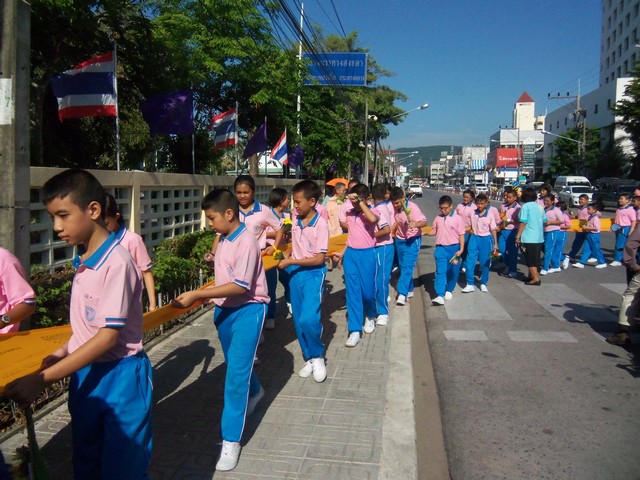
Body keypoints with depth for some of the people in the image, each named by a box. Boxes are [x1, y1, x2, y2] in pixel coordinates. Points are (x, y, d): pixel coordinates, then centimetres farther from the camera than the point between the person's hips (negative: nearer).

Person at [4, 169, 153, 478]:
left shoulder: (116, 262, -22)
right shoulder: (83, 261, 3)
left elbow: (108, 336, -24)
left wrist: (43, 378, -24)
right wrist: (64, 351, -1)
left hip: (119, 378, -8)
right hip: (85, 374, 8)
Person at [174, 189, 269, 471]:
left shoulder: (246, 242, -21)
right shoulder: (223, 239, 5)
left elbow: (241, 286, -26)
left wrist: (197, 295, -27)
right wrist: (211, 297, 2)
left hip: (247, 310, -8)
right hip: (225, 309, 8)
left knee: (236, 372, -8)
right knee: (236, 362, 24)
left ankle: (231, 440, 2)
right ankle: (254, 392, 54)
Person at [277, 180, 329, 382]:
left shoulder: (320, 224, -14)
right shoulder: (296, 222, 4)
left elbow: (319, 258, -16)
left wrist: (290, 262, -16)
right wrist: (285, 258, -2)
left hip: (313, 274, -6)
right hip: (295, 274, 6)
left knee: (308, 318, -19)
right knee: (298, 320, 10)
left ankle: (318, 356, 6)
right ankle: (309, 358, 26)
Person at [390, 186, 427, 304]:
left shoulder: (412, 207, -20)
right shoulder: (394, 208, -2)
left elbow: (424, 221, -27)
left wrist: (416, 224, -48)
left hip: (412, 240, -7)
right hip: (399, 240, 7)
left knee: (407, 267, -14)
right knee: (403, 267, 13)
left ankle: (402, 293, -16)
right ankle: (409, 290, 28)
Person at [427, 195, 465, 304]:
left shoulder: (457, 218, -4)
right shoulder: (438, 218, 7)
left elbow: (461, 235, -3)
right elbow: (434, 231, 16)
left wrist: (461, 249, -9)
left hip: (453, 248, -1)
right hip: (440, 248, 1)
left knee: (453, 271, 11)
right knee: (440, 271, -9)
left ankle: (449, 291, 34)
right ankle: (440, 295, -16)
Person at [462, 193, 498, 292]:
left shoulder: (490, 216, -6)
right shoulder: (473, 214, 1)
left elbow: (493, 230, -1)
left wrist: (495, 243, 0)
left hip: (486, 239, -2)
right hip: (474, 238, 2)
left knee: (485, 263, 7)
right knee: (470, 262, -5)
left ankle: (483, 283, 23)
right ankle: (470, 284, 2)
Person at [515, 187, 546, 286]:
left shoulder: (525, 206, -12)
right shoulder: (540, 206, 8)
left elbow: (523, 222, -16)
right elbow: (544, 221, 12)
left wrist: (518, 236, -11)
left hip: (528, 238, -7)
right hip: (539, 237, 7)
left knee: (530, 260, 0)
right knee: (534, 258, 17)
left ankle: (536, 279, -1)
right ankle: (531, 276, 27)